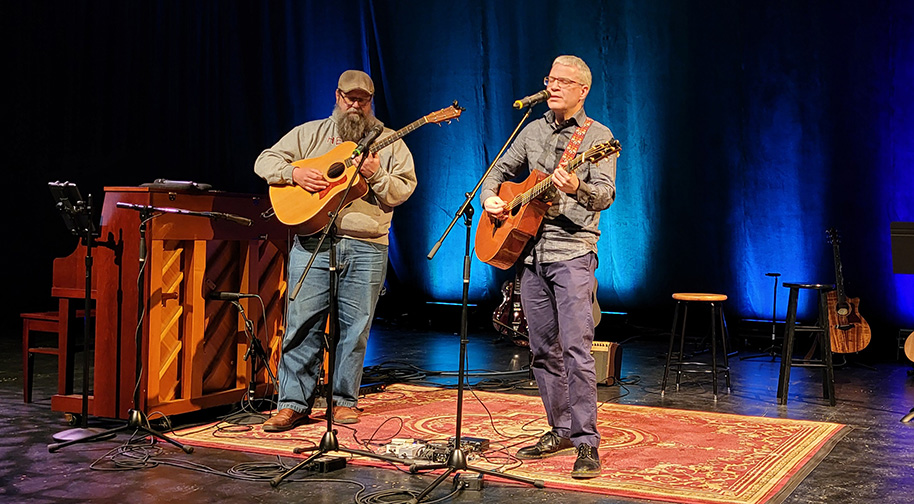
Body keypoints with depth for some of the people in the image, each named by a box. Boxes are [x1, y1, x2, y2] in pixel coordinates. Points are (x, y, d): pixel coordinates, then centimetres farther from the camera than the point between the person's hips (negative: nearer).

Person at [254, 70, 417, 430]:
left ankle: (344, 400, 17)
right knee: (302, 323, -2)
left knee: (356, 327, 4)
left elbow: (403, 191, 4)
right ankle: (294, 403, 5)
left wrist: (375, 175, -14)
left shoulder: (388, 141, 11)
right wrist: (295, 173, -9)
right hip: (312, 243, 0)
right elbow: (265, 161, 10)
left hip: (366, 247, 0)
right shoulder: (310, 134, 13)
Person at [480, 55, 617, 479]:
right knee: (543, 348, 10)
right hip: (530, 249, 6)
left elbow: (606, 195, -16)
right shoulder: (533, 131, 15)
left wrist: (576, 188, -37)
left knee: (576, 347, -13)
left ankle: (586, 442, -9)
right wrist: (490, 198, 3)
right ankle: (560, 431, 22)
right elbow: (500, 170, 24)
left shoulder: (598, 137, -3)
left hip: (573, 252, -6)